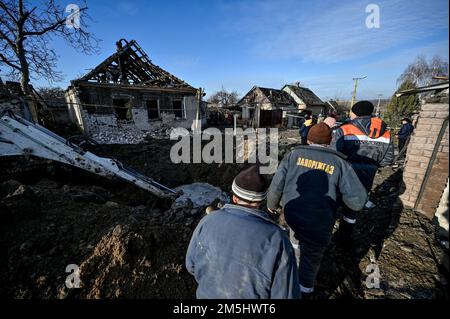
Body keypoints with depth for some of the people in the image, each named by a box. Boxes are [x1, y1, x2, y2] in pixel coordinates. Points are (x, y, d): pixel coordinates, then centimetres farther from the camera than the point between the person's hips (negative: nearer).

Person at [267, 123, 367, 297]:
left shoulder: (294, 154, -1)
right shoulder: (339, 162, -2)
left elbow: (276, 185, -4)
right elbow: (358, 200, -7)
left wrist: (271, 205, 13)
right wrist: (338, 191, 13)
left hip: (291, 216, 1)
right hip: (318, 224, -1)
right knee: (311, 257, 23)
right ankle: (305, 290, 42)